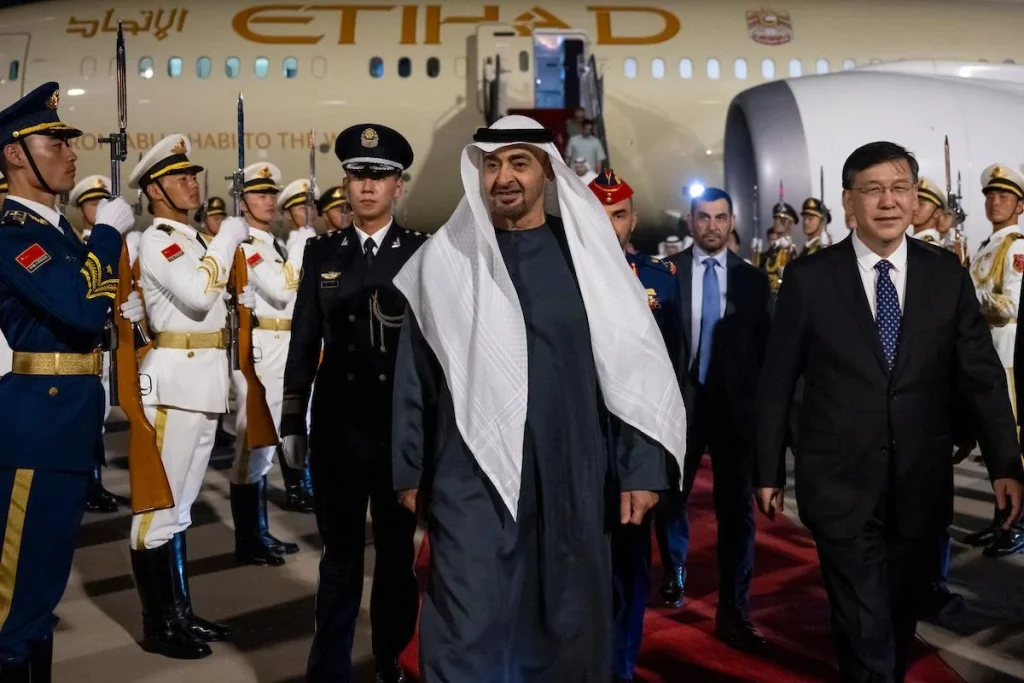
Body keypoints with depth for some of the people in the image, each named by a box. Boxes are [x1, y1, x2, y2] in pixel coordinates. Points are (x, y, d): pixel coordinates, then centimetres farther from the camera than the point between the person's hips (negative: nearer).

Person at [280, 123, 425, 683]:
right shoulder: (321, 252, 5)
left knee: (397, 550, 13)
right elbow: (304, 341, 6)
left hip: (404, 424, -1)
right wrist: (292, 421, 5)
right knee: (340, 553, 11)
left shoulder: (423, 253, 0)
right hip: (337, 425, 1)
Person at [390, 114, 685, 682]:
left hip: (572, 475, 1)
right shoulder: (444, 258, 0)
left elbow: (633, 363, 1)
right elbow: (414, 374, 4)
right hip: (472, 473, -1)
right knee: (468, 628, 1)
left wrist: (641, 465, -2)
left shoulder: (587, 252, 1)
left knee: (567, 622, 14)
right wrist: (409, 470, 5)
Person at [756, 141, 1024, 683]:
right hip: (842, 486, -3)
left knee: (901, 621, 19)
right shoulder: (808, 278, -6)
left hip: (920, 486, 3)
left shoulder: (947, 275, 2)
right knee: (866, 633, -3)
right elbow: (776, 382, -1)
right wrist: (769, 472, 1)